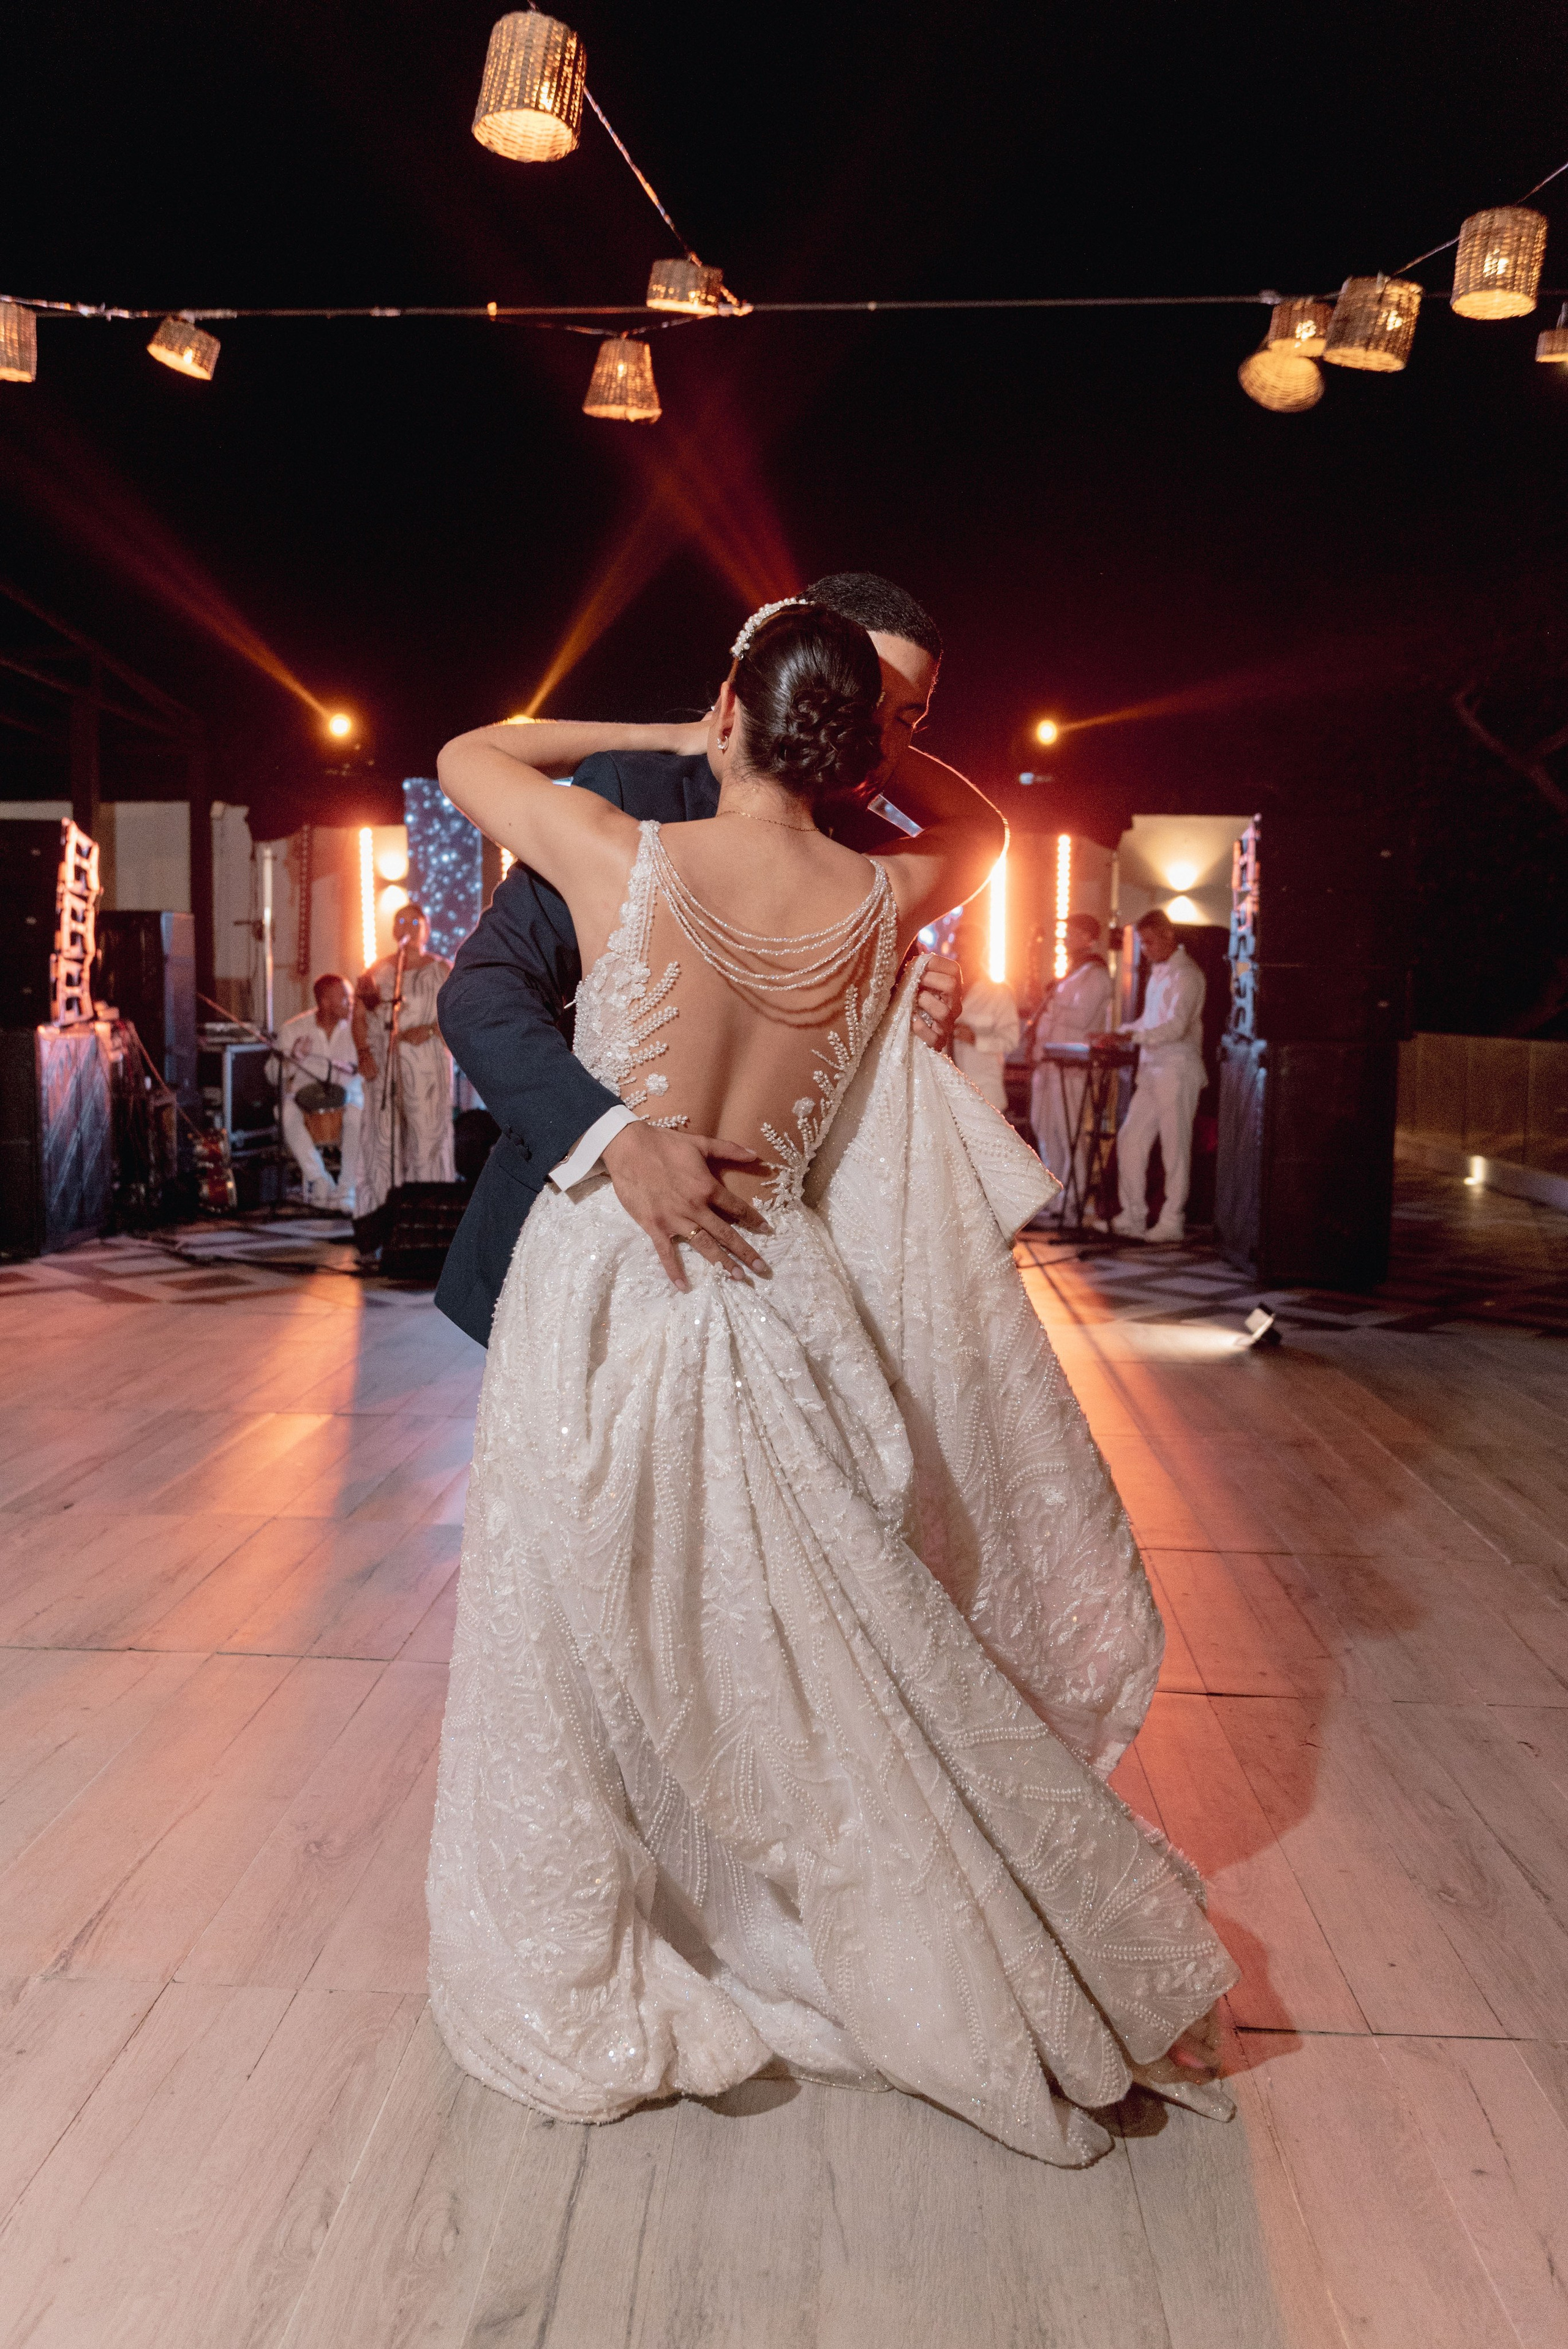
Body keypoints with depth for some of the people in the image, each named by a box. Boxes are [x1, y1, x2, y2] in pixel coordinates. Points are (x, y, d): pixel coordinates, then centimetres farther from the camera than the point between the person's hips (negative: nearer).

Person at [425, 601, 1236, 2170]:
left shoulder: (627, 860, -15)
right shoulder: (883, 902, -7)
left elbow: (464, 755, 5)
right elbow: (981, 822, 17)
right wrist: (851, 747, 13)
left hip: (601, 1303, -2)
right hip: (773, 1316, 3)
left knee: (577, 1665, 17)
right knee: (882, 1681, 18)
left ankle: (575, 1999, 39)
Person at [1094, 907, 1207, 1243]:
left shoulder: (1186, 975, -11)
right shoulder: (1159, 971, 18)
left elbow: (1175, 1026, -23)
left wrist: (1130, 1034, -29)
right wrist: (1120, 1032, 10)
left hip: (1178, 1070, -9)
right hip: (1152, 1071, 9)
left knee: (1175, 1147, -3)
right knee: (1130, 1140, 7)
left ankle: (1172, 1222, 4)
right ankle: (1133, 1217, 13)